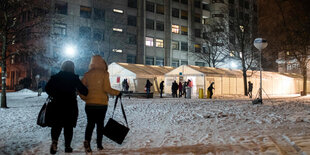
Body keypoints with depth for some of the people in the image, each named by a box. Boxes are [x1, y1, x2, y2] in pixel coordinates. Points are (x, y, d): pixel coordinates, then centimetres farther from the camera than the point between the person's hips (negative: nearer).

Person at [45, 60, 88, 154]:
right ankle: (67, 146, 12)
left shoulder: (55, 77, 3)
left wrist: (53, 95, 12)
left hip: (56, 105, 1)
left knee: (56, 125, 8)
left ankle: (54, 141, -16)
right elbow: (83, 90, -8)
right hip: (71, 106, -1)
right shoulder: (74, 78, -3)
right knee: (68, 126, 9)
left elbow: (47, 88, -3)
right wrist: (86, 93, 12)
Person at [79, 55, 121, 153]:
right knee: (100, 123, 13)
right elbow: (107, 89, -14)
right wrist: (117, 93, -1)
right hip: (102, 103, -2)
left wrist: (85, 98, 15)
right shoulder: (104, 74, -7)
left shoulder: (87, 74, 3)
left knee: (90, 123, 10)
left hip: (89, 103, 2)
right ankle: (99, 145, 16)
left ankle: (87, 141, -12)